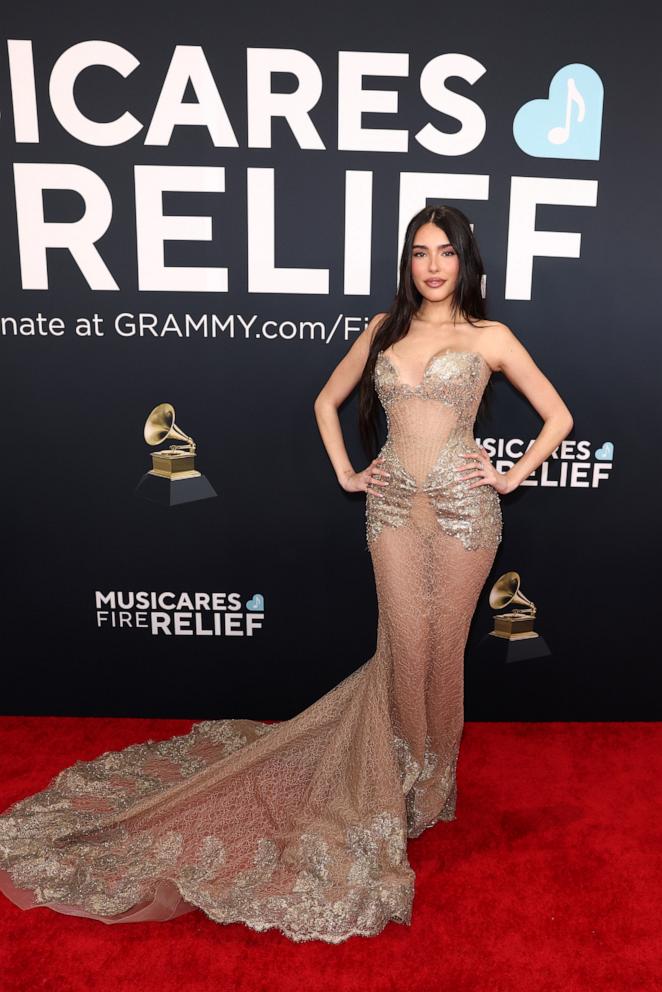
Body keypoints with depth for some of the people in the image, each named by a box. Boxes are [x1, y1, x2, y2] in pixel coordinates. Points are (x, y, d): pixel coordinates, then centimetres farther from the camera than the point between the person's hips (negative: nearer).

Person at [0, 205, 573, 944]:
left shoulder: (489, 336, 2)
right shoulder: (385, 327, 9)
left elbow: (557, 416, 4)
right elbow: (327, 400, 17)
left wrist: (512, 476, -1)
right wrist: (346, 473, 8)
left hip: (463, 507, -2)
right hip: (393, 504, 2)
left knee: (444, 647, 8)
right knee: (404, 646, 5)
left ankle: (435, 777, 31)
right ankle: (413, 781, 28)